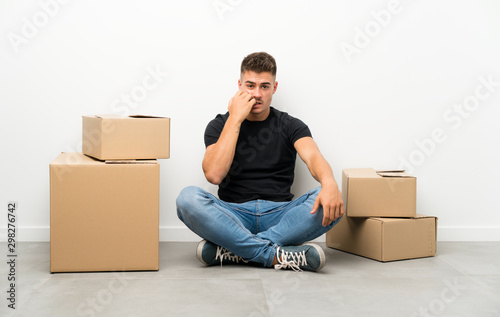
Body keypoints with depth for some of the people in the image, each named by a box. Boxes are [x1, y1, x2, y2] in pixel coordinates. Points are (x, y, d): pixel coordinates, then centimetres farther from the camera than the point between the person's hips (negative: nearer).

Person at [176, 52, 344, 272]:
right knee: (188, 198, -30)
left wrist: (329, 183, -37)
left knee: (331, 204, -28)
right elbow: (214, 174, -11)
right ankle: (278, 256, -33)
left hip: (279, 215, 1)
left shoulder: (290, 126, 9)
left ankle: (231, 250, -29)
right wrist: (235, 119, -10)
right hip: (233, 216, -1)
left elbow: (313, 157, -13)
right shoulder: (220, 125, 8)